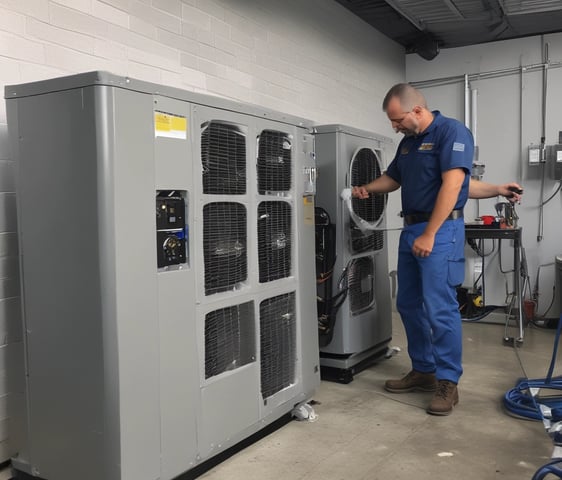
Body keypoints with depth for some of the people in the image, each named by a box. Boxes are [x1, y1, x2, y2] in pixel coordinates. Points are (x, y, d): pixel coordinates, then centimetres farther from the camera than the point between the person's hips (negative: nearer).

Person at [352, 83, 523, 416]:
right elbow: (392, 178, 28)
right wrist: (366, 189, 7)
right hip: (410, 230, 9)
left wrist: (429, 235, -21)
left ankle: (448, 383, 3)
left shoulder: (452, 131, -9)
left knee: (440, 309, -9)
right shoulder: (408, 142, 16)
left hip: (440, 232, -9)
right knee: (408, 305, 11)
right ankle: (423, 371, 24)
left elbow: (452, 185, -18)